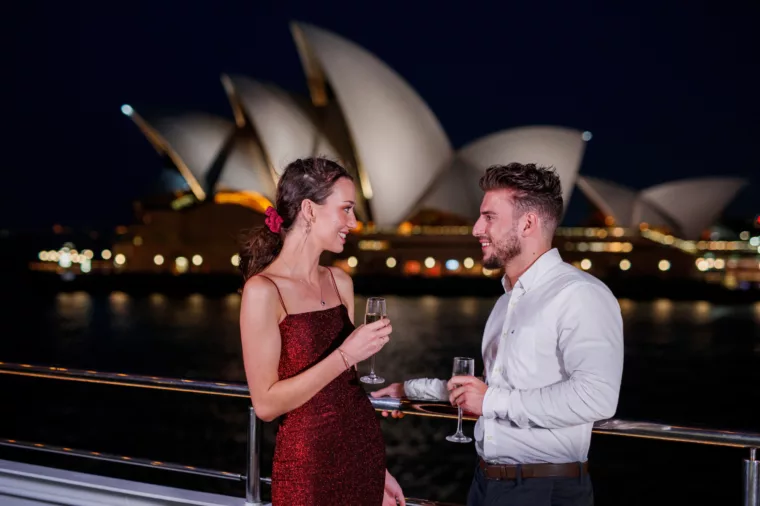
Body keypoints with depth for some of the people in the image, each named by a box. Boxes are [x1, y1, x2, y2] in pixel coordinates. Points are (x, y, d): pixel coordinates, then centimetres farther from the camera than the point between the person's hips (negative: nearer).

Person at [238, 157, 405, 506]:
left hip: (364, 454, 6)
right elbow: (266, 404, -16)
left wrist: (376, 468, 13)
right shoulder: (263, 290, -15)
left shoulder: (340, 282, 5)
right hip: (308, 465, -6)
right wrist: (345, 356, -20)